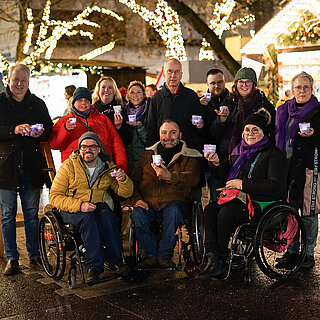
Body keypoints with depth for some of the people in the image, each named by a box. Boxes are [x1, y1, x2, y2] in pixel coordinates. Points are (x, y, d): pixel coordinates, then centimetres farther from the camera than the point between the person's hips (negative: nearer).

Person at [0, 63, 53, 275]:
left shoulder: (38, 104, 10)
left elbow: (49, 130, 12)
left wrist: (39, 133, -9)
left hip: (31, 168, 2)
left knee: (32, 214, 10)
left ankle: (34, 255, 21)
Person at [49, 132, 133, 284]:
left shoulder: (108, 167, 6)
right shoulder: (69, 166, -4)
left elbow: (126, 193, 8)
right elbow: (54, 196, -8)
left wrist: (123, 179, -16)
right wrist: (79, 205, -24)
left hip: (98, 206, 3)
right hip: (71, 210, -2)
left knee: (107, 215, -33)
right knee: (88, 218, -36)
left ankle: (116, 259, -25)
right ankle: (94, 266, -38)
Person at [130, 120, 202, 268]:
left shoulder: (190, 156, 10)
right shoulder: (148, 154, 19)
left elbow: (193, 178, -9)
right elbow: (134, 180, 17)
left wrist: (169, 176, -26)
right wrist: (136, 199, -3)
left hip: (175, 202, -2)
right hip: (148, 203, 2)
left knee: (173, 212, -36)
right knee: (137, 215, -29)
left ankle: (165, 254, -15)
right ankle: (151, 252, -8)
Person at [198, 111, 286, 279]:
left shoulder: (273, 154, -5)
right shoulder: (239, 151, 16)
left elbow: (275, 186, -16)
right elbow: (225, 173, 24)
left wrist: (243, 184, -17)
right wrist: (216, 163, 0)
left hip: (263, 203, -6)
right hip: (239, 200, 7)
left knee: (226, 213, -30)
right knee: (210, 209, -21)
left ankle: (221, 261, -13)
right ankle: (213, 260, -30)